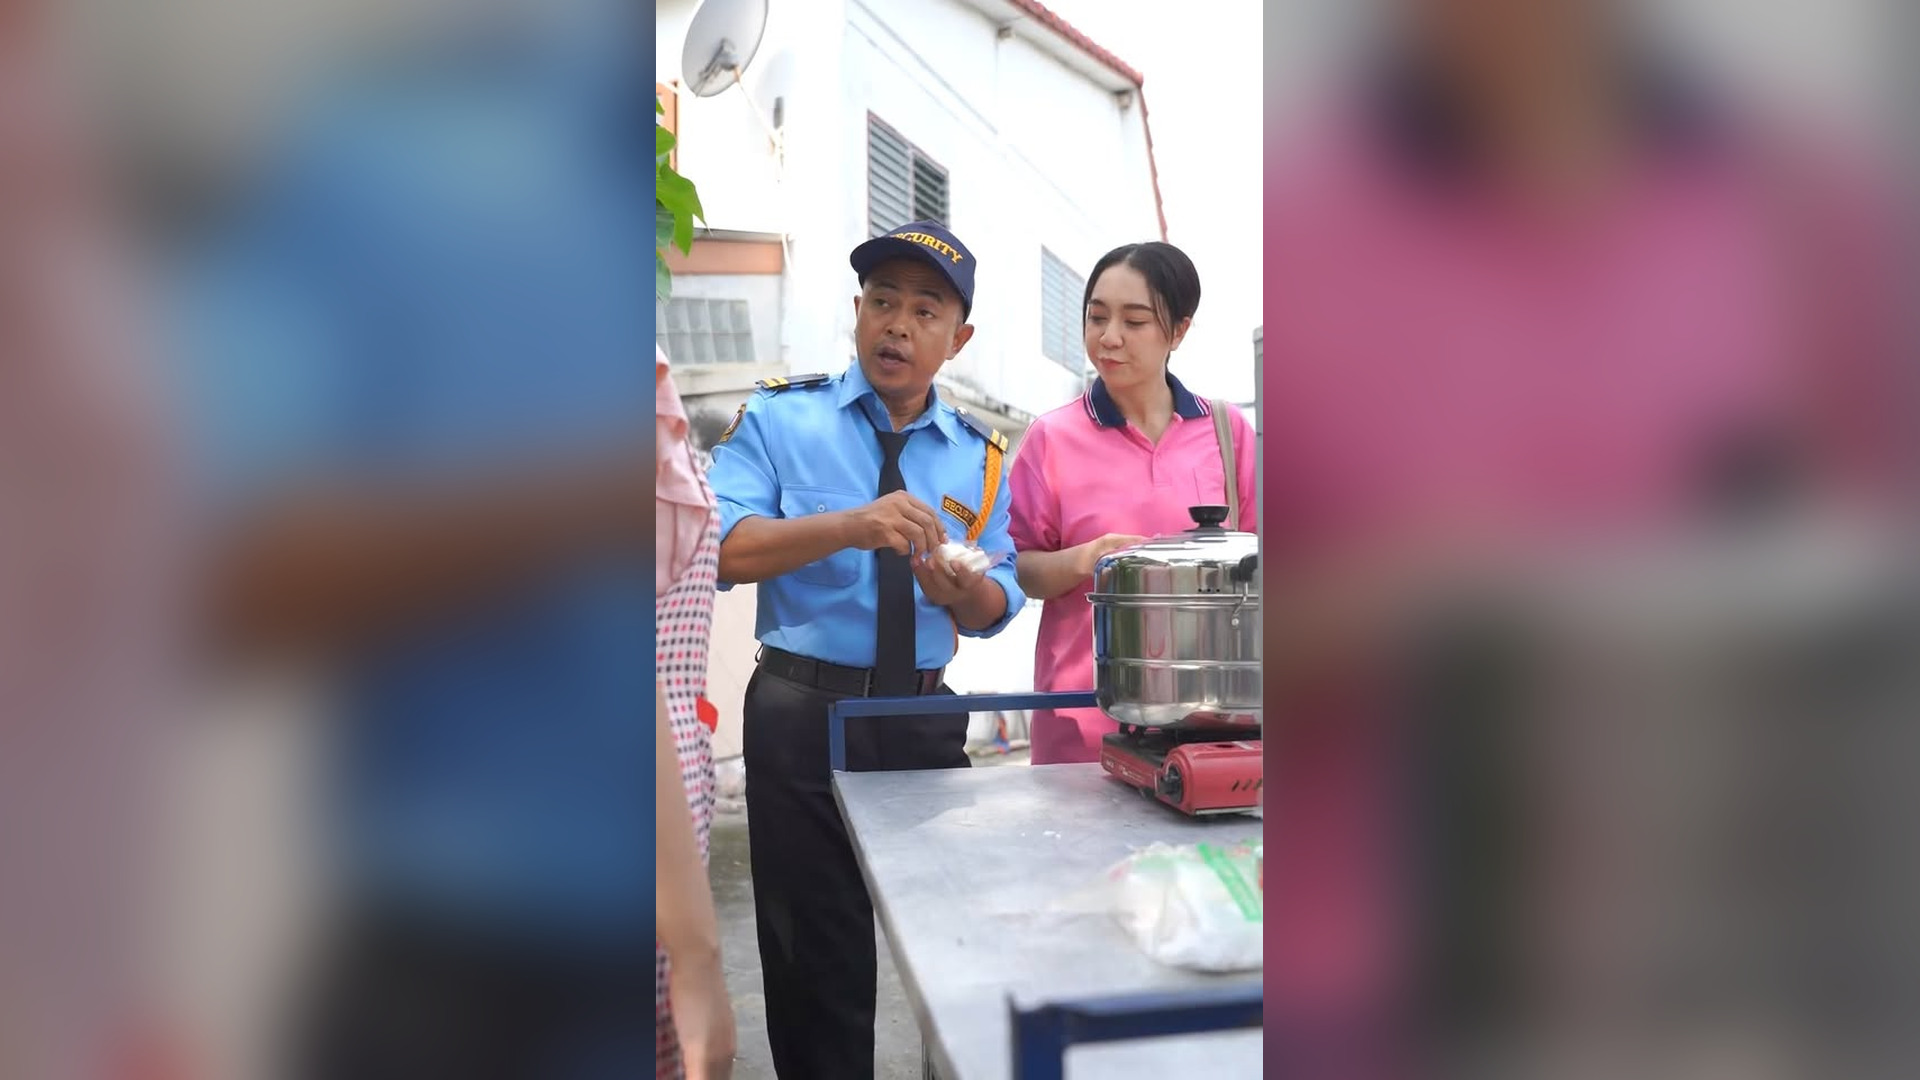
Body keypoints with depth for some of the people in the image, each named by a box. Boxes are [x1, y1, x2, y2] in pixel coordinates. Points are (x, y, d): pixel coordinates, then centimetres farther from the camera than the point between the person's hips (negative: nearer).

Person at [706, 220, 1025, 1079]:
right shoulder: (780, 418, -2)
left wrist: (960, 587, -15)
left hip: (927, 719, 3)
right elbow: (716, 547, -16)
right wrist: (849, 526, -30)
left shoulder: (979, 454, 7)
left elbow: (998, 605, 8)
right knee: (816, 961, 7)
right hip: (803, 712, -2)